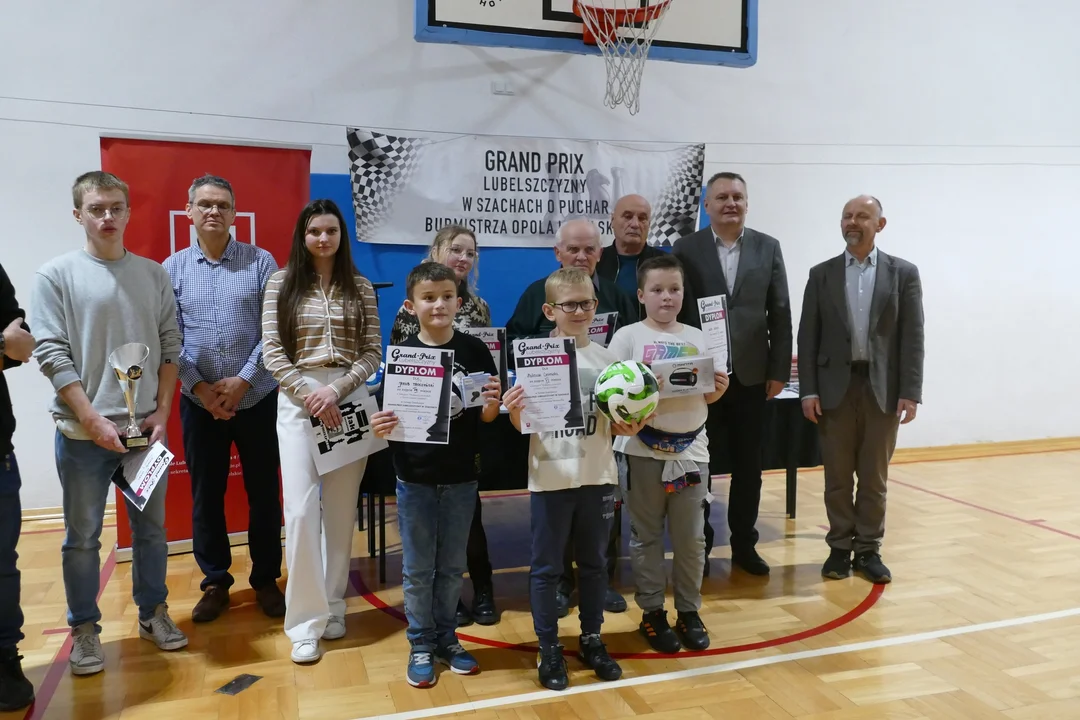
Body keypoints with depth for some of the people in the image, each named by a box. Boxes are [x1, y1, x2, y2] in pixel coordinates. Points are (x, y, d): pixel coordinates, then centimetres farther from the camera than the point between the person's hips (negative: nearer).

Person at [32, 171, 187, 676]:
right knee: (83, 537, 7)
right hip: (83, 434, -2)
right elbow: (51, 354, -7)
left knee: (151, 529, 12)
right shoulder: (56, 275, -2)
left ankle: (152, 612, 29)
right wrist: (92, 419, -13)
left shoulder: (153, 274, 6)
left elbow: (170, 347, 6)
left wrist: (162, 412, -2)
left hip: (147, 428, 3)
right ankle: (84, 629, 23)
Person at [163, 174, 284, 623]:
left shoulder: (261, 262, -1)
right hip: (199, 402, 2)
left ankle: (266, 579, 22)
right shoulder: (173, 268, 4)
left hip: (257, 398, -1)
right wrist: (200, 387, -11)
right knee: (205, 494, 9)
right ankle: (215, 582, 25)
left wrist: (243, 380, -12)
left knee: (264, 491, 7)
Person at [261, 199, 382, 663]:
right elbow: (272, 352, -1)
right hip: (297, 399, -1)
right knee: (300, 508, -6)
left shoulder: (360, 288, 7)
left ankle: (333, 607, 22)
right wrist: (309, 393, -12)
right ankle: (305, 621, 4)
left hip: (350, 399, 2)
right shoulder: (282, 283, 4)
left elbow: (373, 353, 3)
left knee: (341, 510, 7)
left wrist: (335, 390, -12)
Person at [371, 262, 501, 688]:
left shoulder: (474, 351, -4)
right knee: (417, 569, 10)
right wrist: (379, 427, -25)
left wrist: (493, 403, -20)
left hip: (460, 477, 1)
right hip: (414, 478, -1)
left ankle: (446, 638, 32)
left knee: (452, 566, 15)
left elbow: (485, 417, 1)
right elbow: (390, 416, -4)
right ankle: (421, 646, 26)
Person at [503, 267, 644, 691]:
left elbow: (615, 422, 8)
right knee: (547, 567, 8)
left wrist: (630, 427, -13)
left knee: (594, 563, 16)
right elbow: (523, 425, -8)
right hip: (551, 478, -3)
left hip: (598, 476, 4)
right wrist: (514, 411, -29)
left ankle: (592, 640, 33)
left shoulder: (606, 358, 3)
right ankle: (549, 649, 23)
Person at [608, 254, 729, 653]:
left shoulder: (697, 337, 8)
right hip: (643, 449, -3)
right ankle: (652, 612, 20)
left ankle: (688, 611, 24)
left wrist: (719, 388, -10)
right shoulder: (628, 337, -4)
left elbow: (707, 396, 11)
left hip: (691, 448, 3)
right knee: (647, 534, 8)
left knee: (691, 536, 10)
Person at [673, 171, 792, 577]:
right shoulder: (686, 249, 0)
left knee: (748, 466, 11)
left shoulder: (768, 248, 6)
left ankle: (744, 545, 26)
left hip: (751, 374, 2)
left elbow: (780, 313, 4)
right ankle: (699, 547, 22)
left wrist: (779, 370, -1)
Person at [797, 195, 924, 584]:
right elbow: (808, 337, 3)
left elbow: (913, 337, -1)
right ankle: (840, 548, 18)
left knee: (874, 477, 8)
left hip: (883, 388, 0)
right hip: (836, 387, 1)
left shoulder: (903, 273, 4)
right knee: (837, 476, 7)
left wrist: (910, 393, -8)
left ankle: (868, 549, 19)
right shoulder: (821, 274, 6)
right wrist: (808, 391, -5)